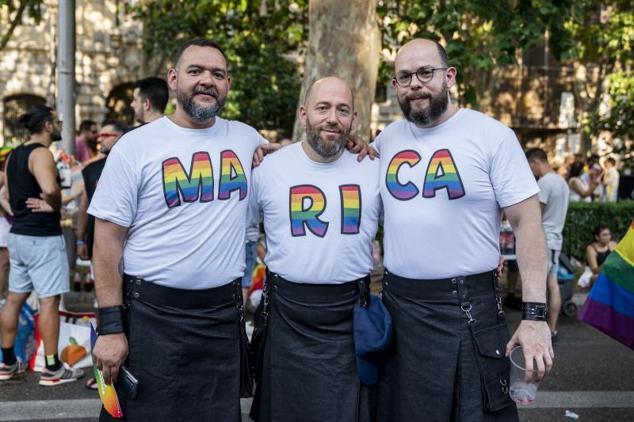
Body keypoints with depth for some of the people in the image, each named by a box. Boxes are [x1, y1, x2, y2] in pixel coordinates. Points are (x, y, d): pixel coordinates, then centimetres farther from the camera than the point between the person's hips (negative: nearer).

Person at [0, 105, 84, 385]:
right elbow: (50, 189, -33)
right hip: (43, 237, -9)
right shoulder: (41, 154, -16)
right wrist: (55, 206, -15)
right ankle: (53, 369, 4)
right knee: (49, 301, -2)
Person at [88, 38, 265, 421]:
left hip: (224, 314, 4)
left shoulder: (245, 138, 8)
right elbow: (109, 239, -5)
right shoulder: (136, 146, -4)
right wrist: (110, 326, -10)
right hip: (152, 315, -3)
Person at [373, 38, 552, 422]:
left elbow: (527, 221, -9)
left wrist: (535, 313, -16)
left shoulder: (492, 135, -7)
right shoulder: (388, 138, 7)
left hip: (469, 308, -4)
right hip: (396, 306, 5)